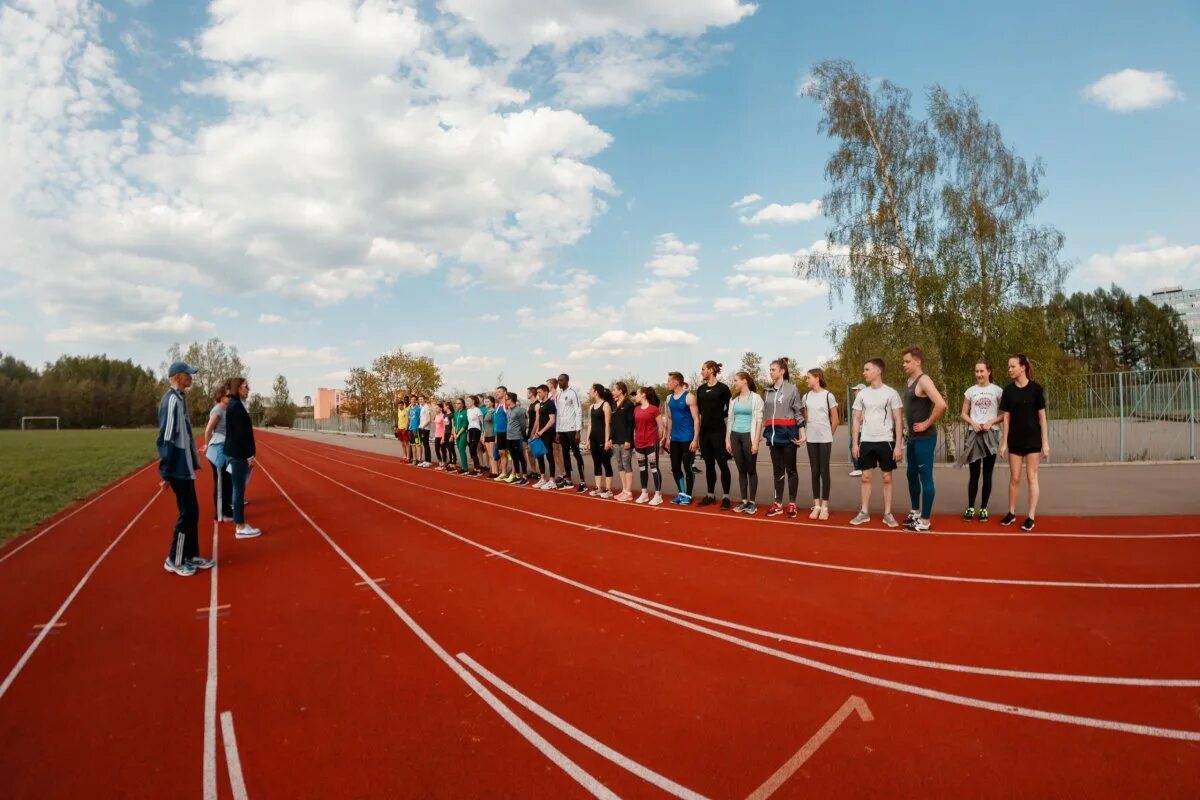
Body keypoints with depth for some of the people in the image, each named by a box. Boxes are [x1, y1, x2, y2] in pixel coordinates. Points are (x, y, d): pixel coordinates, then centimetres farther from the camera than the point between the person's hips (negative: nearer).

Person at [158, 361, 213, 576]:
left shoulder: (180, 398, 13)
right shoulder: (172, 400, -17)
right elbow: (166, 438, -20)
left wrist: (193, 461, 18)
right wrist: (165, 471, -21)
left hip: (185, 466, 10)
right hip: (178, 468, -10)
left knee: (192, 511, 14)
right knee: (187, 512, -3)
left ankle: (191, 555, 23)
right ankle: (174, 560, 9)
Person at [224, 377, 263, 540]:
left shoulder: (234, 404, 14)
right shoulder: (236, 406, -15)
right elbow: (241, 432, -20)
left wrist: (247, 454, 19)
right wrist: (249, 455, -18)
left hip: (236, 452, 10)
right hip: (238, 453, -10)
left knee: (238, 488, 14)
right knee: (239, 488, -6)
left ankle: (238, 522, 22)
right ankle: (240, 527, -1)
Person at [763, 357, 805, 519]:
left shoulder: (792, 388, -4)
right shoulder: (769, 391, 11)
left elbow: (799, 412, -6)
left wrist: (802, 433, -12)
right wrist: (764, 431, 13)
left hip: (788, 432, -5)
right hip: (773, 433, 5)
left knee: (790, 469, 3)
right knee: (777, 470, 9)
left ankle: (792, 504, 9)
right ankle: (778, 504, 15)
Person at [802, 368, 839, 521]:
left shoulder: (828, 395, -5)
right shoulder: (806, 396, 7)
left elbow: (835, 420, 0)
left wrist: (828, 434, 6)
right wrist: (805, 433, 11)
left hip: (825, 439, -4)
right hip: (811, 439, 4)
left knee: (824, 471, 0)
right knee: (814, 471, 7)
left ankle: (825, 506, 6)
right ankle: (816, 505, 13)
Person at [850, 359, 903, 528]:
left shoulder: (890, 393, -4)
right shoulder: (862, 394, 7)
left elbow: (898, 420, -4)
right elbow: (856, 420, 9)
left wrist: (898, 445, -9)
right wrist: (855, 443, 2)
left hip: (885, 441, -3)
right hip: (866, 441, 3)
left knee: (887, 478, 4)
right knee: (866, 477, 6)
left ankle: (887, 513, 13)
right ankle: (864, 512, 13)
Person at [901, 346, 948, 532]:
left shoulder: (924, 380, -16)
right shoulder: (910, 381, 13)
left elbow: (941, 405, -29)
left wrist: (927, 424, -19)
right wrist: (910, 433, 15)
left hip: (924, 438, -10)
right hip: (913, 437, 10)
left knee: (925, 477, -2)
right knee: (912, 475, 19)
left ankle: (925, 520, 6)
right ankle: (916, 512, 34)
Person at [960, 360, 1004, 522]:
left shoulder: (997, 391, 1)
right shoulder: (970, 391, 6)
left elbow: (1005, 414, 0)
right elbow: (964, 414, 8)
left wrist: (991, 422, -15)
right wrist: (973, 423, -10)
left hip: (991, 434, -1)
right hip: (974, 434, 1)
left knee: (987, 473, 4)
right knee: (974, 473, 2)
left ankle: (983, 508, 11)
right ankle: (970, 508, 5)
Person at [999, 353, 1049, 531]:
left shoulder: (1035, 388, -7)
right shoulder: (1008, 390, 1)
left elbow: (1042, 416, -6)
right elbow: (1007, 417, 3)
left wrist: (1045, 442, -8)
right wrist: (1004, 442, 0)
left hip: (1033, 440, -3)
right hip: (1015, 440, 3)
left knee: (1032, 477, 2)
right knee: (1014, 478, 9)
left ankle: (1031, 517, 7)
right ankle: (1012, 513, 20)